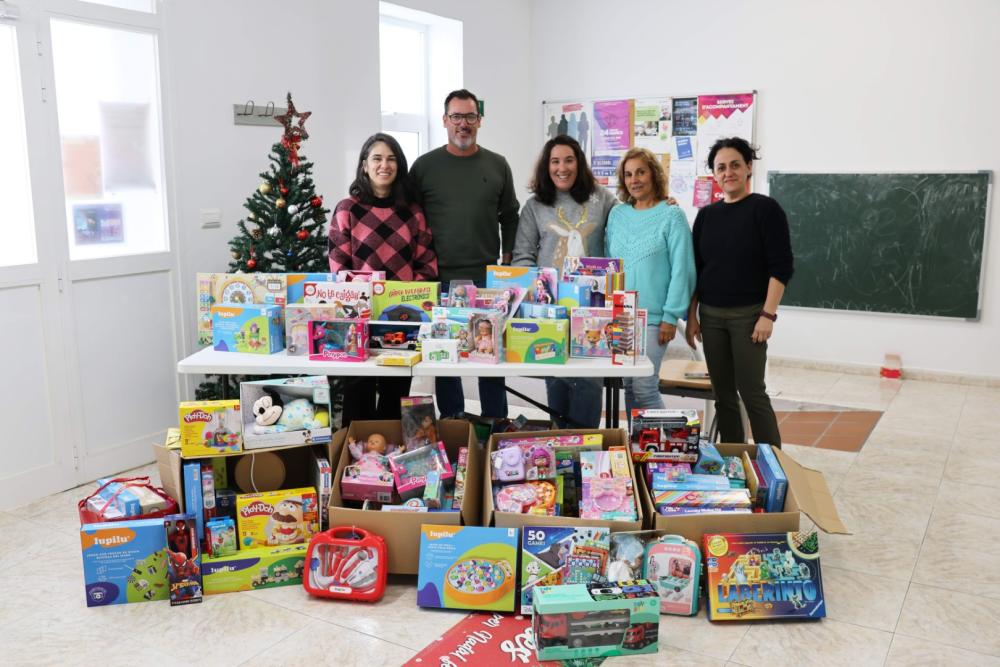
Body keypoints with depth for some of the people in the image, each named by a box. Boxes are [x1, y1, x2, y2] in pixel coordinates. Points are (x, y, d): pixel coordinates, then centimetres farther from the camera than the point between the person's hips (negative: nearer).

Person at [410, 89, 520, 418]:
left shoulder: (497, 165, 8)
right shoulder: (424, 166, 4)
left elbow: (509, 218, 12)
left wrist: (507, 264, 4)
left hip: (488, 279, 1)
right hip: (439, 278, 0)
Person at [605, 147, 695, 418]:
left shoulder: (671, 216, -4)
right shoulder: (617, 214, 11)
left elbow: (681, 270, -7)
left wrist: (671, 316, -11)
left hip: (652, 316, -5)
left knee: (644, 388, -8)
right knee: (628, 386, 8)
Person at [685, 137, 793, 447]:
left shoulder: (765, 209, -5)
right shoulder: (706, 215, 11)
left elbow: (781, 267, -9)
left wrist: (768, 315, -15)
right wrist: (691, 315, 8)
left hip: (748, 314, -5)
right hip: (710, 315, 5)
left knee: (752, 391, -5)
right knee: (723, 394, 7)